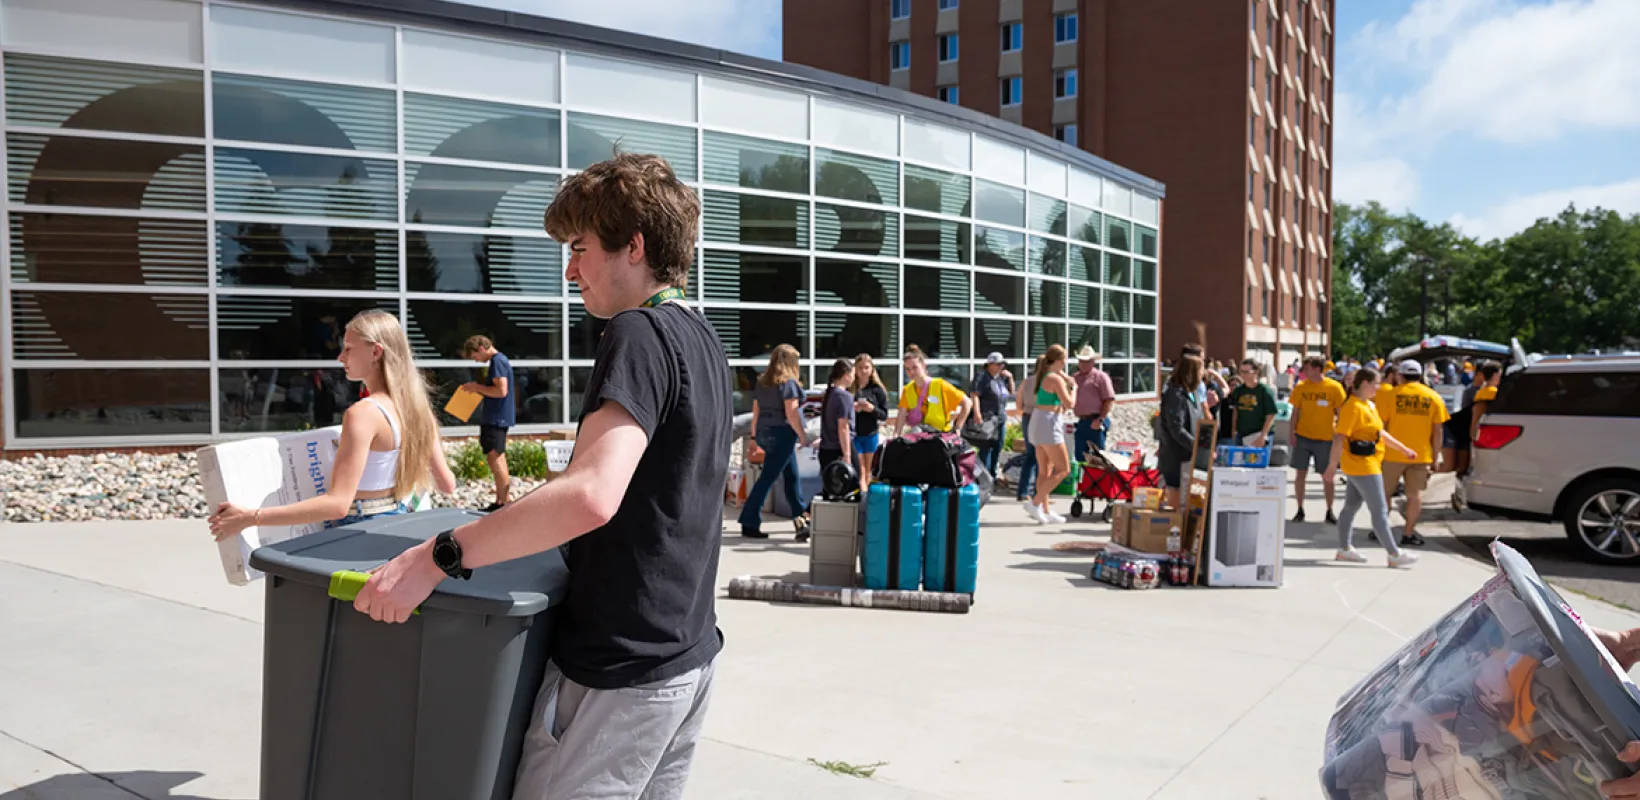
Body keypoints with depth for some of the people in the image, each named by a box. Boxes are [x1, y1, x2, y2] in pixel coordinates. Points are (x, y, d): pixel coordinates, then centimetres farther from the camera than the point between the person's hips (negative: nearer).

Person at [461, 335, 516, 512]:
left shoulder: (497, 362, -15)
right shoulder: (499, 360, 16)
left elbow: (501, 391, -23)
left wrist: (478, 387, -13)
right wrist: (479, 387, 10)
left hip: (496, 418, -11)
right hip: (496, 417, 11)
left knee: (494, 458, -10)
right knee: (498, 459, 12)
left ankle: (505, 503, -9)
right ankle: (501, 501, 17)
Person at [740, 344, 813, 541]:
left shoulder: (762, 382, 12)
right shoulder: (788, 383, -10)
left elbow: (756, 411, 13)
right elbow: (791, 413, -16)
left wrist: (755, 436, 17)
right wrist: (803, 435, -10)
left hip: (765, 433, 8)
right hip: (782, 434, -8)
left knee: (791, 476, 17)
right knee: (768, 477, -4)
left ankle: (801, 517, 24)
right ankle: (749, 523, -2)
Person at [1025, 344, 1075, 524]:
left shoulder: (1042, 375, 13)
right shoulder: (1056, 379, -14)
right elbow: (1069, 404, -13)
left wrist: (1066, 382, 17)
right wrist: (1073, 388, 4)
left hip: (1038, 421, 10)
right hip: (1048, 423, -10)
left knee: (1046, 471, 12)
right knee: (1063, 469, -5)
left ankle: (1046, 511, 14)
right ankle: (1035, 503, -9)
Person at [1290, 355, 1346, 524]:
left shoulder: (1334, 387, -7)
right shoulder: (1301, 387, 0)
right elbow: (1295, 411, 6)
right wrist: (1293, 432, -1)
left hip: (1325, 438, -2)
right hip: (1302, 437, 2)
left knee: (1327, 476, 6)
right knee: (1301, 473, 4)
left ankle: (1330, 512, 18)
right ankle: (1300, 510, 13)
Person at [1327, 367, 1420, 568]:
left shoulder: (1368, 405, 12)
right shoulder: (1353, 407, -18)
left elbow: (1381, 433, 23)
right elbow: (1339, 439, -22)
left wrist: (1403, 449, 24)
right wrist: (1332, 467, -24)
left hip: (1367, 465, 10)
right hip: (1362, 466, -10)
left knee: (1351, 506, 14)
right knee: (1380, 510, -4)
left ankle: (1345, 549, 21)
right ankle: (1395, 554, 2)